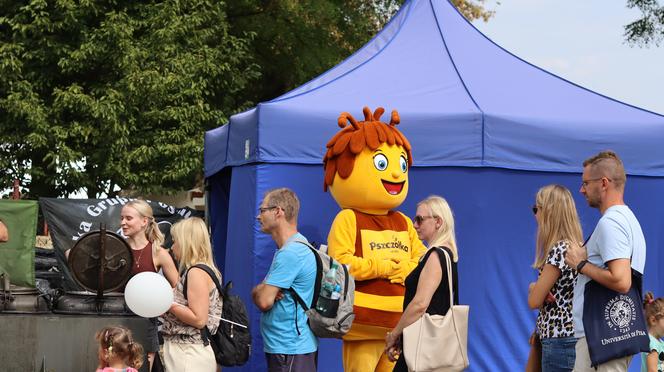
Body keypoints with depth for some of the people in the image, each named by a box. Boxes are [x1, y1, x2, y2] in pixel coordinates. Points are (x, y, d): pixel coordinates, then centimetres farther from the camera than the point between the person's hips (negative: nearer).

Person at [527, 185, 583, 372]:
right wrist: (539, 290, -2)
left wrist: (533, 288, 5)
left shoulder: (559, 250, -16)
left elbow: (534, 301, -14)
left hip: (560, 341, -9)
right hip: (570, 337, 9)